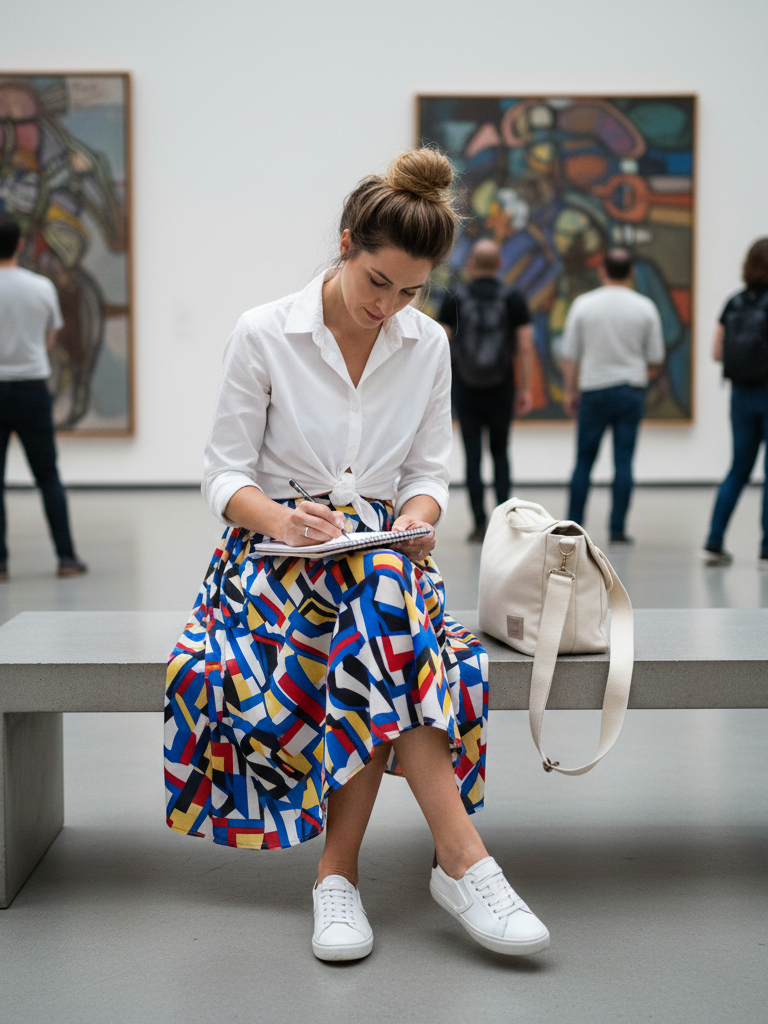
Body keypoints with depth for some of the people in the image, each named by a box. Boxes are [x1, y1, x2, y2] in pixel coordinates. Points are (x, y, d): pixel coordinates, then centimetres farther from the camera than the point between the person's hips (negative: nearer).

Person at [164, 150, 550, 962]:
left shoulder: (428, 345, 8)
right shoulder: (263, 335, -3)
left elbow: (429, 471, 11)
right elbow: (223, 474, -2)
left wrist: (419, 515, -13)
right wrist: (280, 519, -23)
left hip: (383, 553, 3)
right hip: (277, 554, -3)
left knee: (378, 624, -36)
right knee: (383, 600, -37)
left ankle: (337, 872, -29)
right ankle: (461, 860, -34)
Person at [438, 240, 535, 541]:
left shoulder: (454, 298, -1)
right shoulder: (513, 299, -1)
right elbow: (526, 347, -5)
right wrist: (527, 389, 0)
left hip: (465, 389, -1)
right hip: (501, 389, 1)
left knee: (473, 456, 3)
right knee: (500, 452, 13)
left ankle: (480, 524, 1)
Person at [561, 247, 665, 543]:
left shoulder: (583, 304, -3)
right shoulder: (645, 308, -1)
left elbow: (570, 354, 0)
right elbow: (656, 357, 4)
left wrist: (569, 390, 10)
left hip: (594, 390, 0)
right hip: (631, 388, 0)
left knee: (584, 461, 7)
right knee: (624, 461, 2)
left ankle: (573, 527, 9)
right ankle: (617, 529, 1)